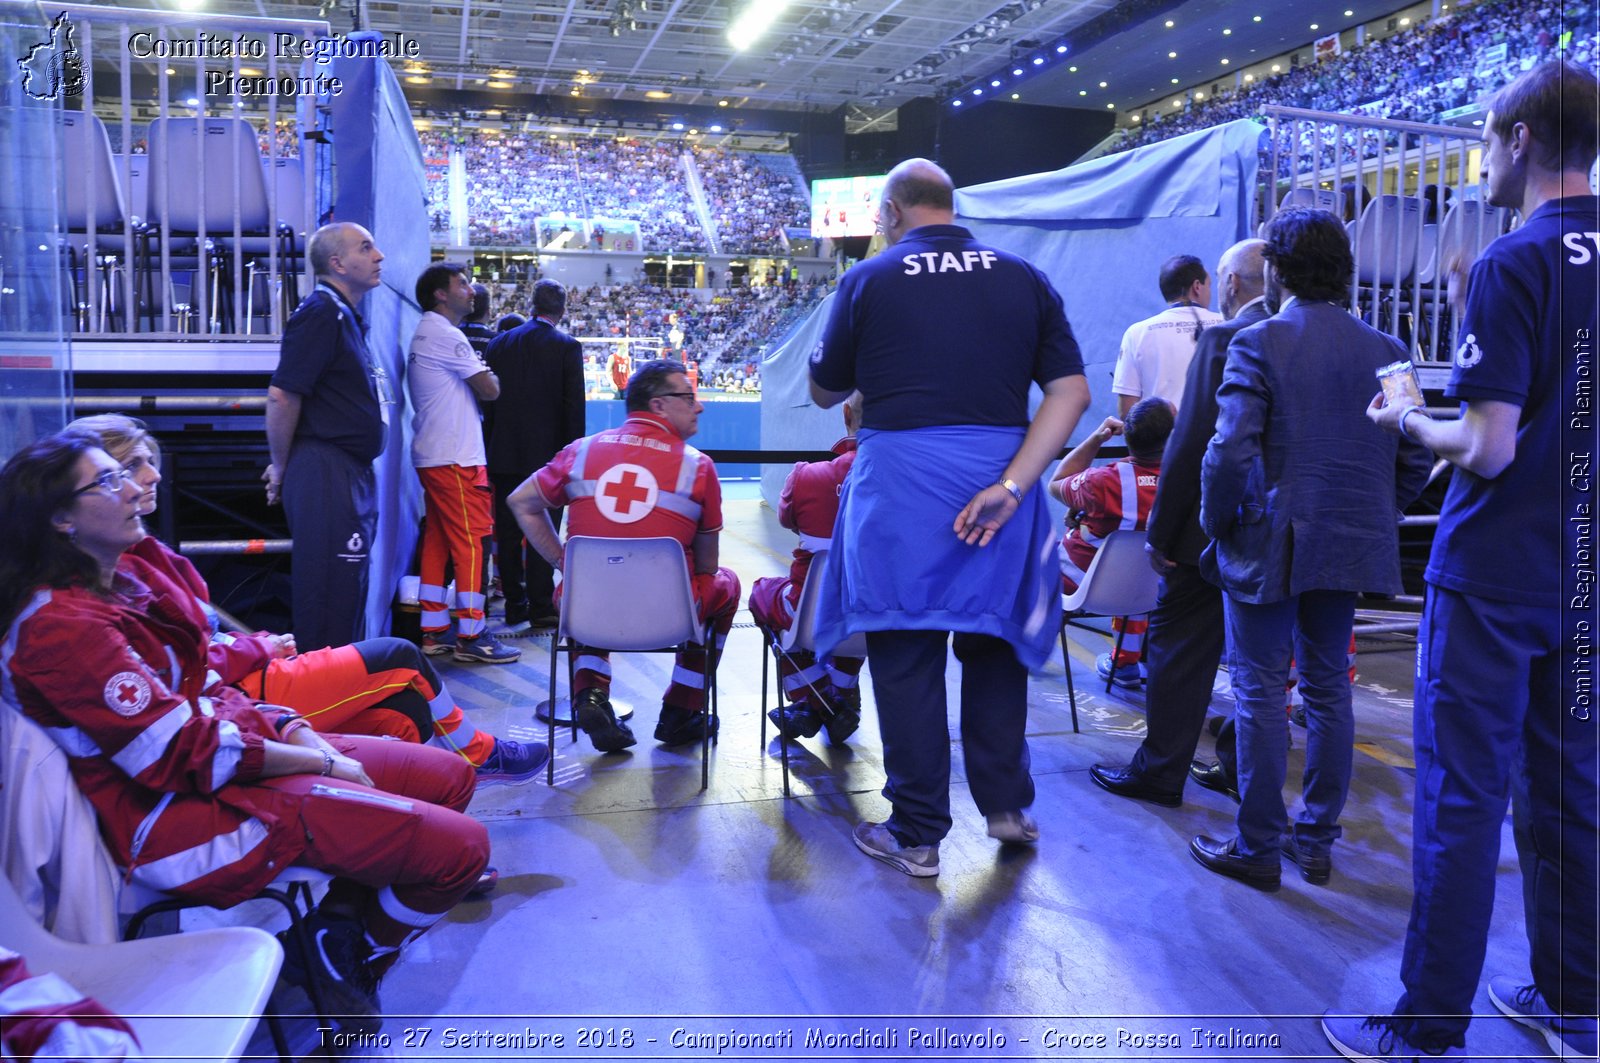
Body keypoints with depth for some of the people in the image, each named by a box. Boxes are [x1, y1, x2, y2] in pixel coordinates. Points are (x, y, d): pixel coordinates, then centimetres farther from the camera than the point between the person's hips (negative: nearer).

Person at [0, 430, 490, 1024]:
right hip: (180, 817, -10)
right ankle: (354, 965, 11)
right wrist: (323, 763, -13)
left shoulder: (128, 575, 7)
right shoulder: (59, 627, -21)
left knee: (449, 776, 8)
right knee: (460, 844, -17)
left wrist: (301, 736, -3)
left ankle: (336, 924, 13)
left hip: (220, 756, 10)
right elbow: (183, 755, -21)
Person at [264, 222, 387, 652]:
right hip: (327, 475, -10)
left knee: (348, 595, 17)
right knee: (328, 597, -5)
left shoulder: (346, 316, 18)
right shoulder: (321, 312, -13)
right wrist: (281, 468, -9)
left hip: (353, 474, 10)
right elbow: (282, 396, -19)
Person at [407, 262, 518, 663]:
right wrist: (489, 376, 7)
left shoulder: (424, 334, 19)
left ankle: (434, 630, 16)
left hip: (431, 456, 10)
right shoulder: (445, 335, -13)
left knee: (438, 540, 11)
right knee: (472, 541, -6)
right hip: (456, 458, -10)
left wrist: (477, 375, 4)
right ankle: (471, 636, -3)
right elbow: (490, 390, -12)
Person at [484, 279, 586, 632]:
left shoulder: (501, 343, 6)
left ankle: (515, 609, 13)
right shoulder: (567, 347, -6)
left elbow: (489, 399, 7)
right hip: (547, 454, -3)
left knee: (508, 533, 8)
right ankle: (540, 607, 4)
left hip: (504, 454, 3)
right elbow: (574, 407, -8)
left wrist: (493, 448, 11)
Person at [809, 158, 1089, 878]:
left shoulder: (870, 280, 0)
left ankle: (917, 834, 14)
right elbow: (1072, 390, -3)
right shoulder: (1023, 279, 7)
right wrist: (1010, 484, -10)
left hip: (899, 485, -3)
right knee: (995, 640, 18)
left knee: (906, 655, 5)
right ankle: (1007, 805, 28)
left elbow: (824, 392, 9)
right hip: (999, 477, 3)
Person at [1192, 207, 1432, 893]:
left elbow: (1230, 450, -19)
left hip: (1271, 545, -5)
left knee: (1261, 693, 3)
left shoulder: (1259, 343, -11)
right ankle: (1317, 842, 24)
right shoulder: (1385, 351, 5)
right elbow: (1415, 460, 5)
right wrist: (1378, 516, 18)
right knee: (1328, 690, 14)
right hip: (1352, 546, 6)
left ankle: (1258, 849, 11)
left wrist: (1217, 520, -5)